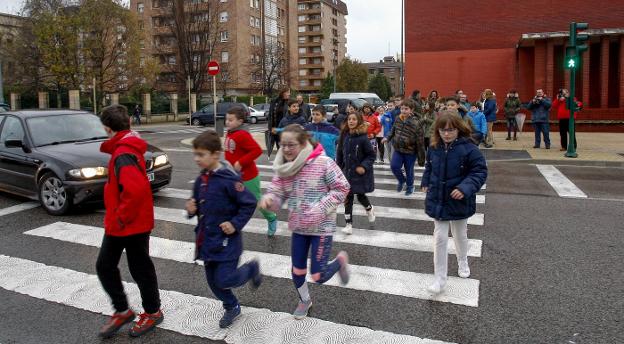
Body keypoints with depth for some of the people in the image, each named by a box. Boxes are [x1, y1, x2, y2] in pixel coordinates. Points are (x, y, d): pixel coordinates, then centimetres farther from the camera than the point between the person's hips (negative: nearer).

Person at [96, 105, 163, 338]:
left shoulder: (123, 155, -24)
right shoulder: (127, 147, 7)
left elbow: (136, 189, -41)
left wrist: (122, 217, -25)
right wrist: (115, 217, 15)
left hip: (133, 224, -9)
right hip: (117, 224, 9)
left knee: (140, 269, 8)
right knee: (104, 266, 16)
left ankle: (153, 312, 28)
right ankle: (122, 311, 31)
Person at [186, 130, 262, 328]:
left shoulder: (228, 179, -20)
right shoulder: (201, 180, 3)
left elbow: (249, 203, -16)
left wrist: (236, 224, -19)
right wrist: (192, 209, -4)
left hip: (226, 239, -7)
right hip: (207, 238, 7)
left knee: (224, 280, -5)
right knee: (213, 281, 15)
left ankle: (251, 268, 23)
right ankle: (231, 307, 38)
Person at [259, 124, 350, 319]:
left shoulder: (322, 163, -20)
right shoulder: (284, 168, -4)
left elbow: (342, 188, -13)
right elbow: (277, 193, -1)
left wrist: (320, 209, -22)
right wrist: (268, 199, -25)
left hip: (321, 227, -5)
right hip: (298, 227, 5)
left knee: (318, 277, -4)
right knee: (297, 271, 15)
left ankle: (340, 260, 28)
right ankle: (304, 301, 45)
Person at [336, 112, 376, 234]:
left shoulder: (363, 138, -16)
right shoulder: (344, 136, -1)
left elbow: (372, 155, -10)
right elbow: (340, 153, 9)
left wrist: (364, 166, -20)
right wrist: (339, 167, 8)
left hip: (360, 173, -4)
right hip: (347, 172, 4)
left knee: (360, 196, 10)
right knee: (348, 198, 3)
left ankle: (369, 209, 44)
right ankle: (349, 224, 11)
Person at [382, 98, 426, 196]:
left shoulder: (416, 124, -23)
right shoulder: (397, 119, -5)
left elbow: (420, 143, -18)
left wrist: (421, 159, -15)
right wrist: (388, 138, 7)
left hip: (410, 152, -4)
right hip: (398, 149, 4)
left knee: (409, 171, 10)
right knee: (394, 166, -9)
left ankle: (410, 186, 38)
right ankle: (401, 180, 22)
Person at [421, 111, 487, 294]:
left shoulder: (468, 148, -18)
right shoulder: (434, 148, -5)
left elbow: (480, 171, -16)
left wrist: (465, 188, -28)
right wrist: (426, 182, 7)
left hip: (459, 202, -2)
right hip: (438, 200, 2)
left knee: (460, 235, 20)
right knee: (440, 238, 1)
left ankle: (462, 262, 50)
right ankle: (440, 278, 11)